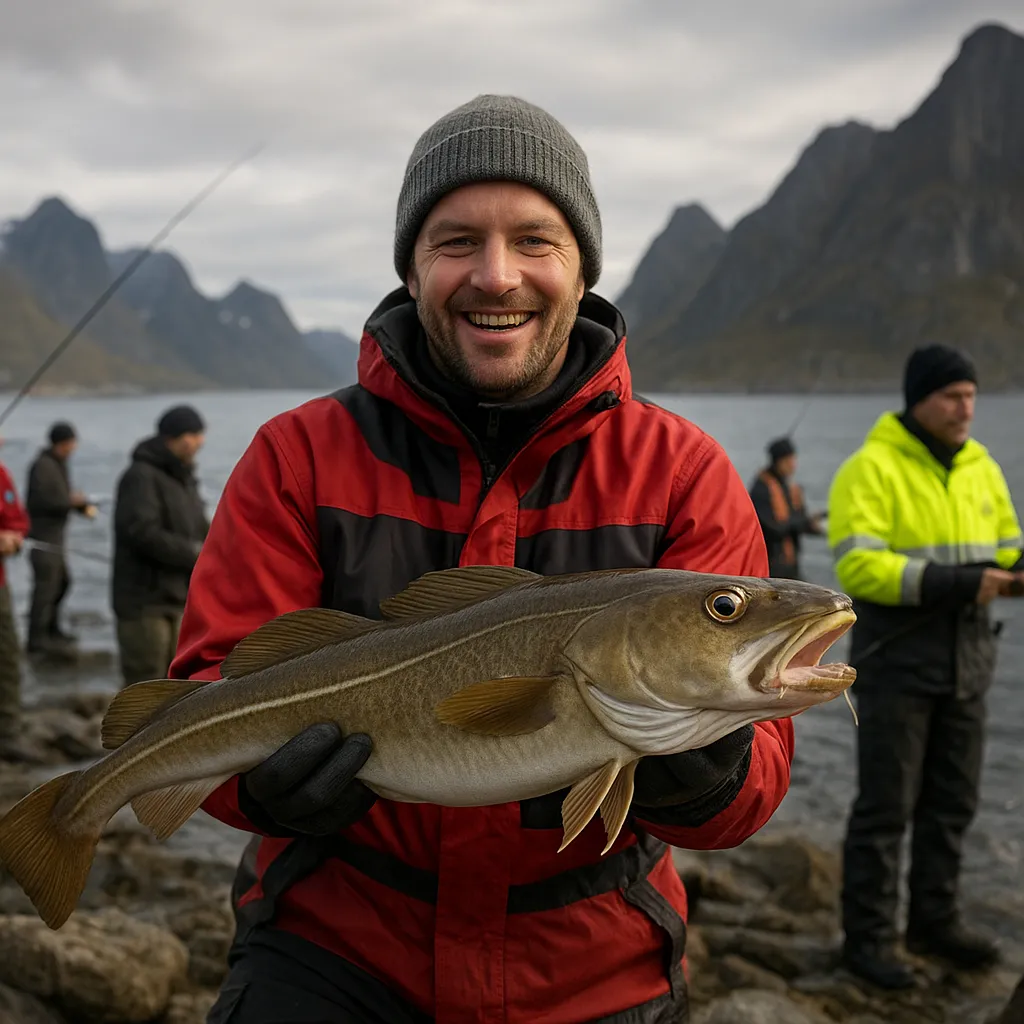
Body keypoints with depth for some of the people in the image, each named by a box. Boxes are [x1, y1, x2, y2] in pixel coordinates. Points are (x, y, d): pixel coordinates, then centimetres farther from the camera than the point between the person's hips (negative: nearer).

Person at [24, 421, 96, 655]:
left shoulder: (59, 464, 16)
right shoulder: (43, 465, -15)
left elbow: (65, 494, 18)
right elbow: (44, 500, -23)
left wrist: (85, 505, -1)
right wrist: (73, 501, -12)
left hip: (54, 534, 10)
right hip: (42, 534, -10)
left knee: (62, 581, 18)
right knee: (46, 585, -9)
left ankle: (51, 629, 32)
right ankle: (37, 638, -6)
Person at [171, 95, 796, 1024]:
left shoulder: (682, 475, -7)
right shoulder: (301, 457, -5)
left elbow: (757, 759, -11)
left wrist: (705, 778, -34)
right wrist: (261, 774, -31)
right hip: (335, 942, 0)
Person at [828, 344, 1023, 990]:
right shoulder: (870, 470, -12)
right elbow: (858, 568, -22)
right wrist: (959, 583, -28)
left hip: (966, 660, 6)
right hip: (896, 661, -6)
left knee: (953, 801, 14)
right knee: (886, 804, 1)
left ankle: (936, 920, 28)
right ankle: (869, 936, 12)